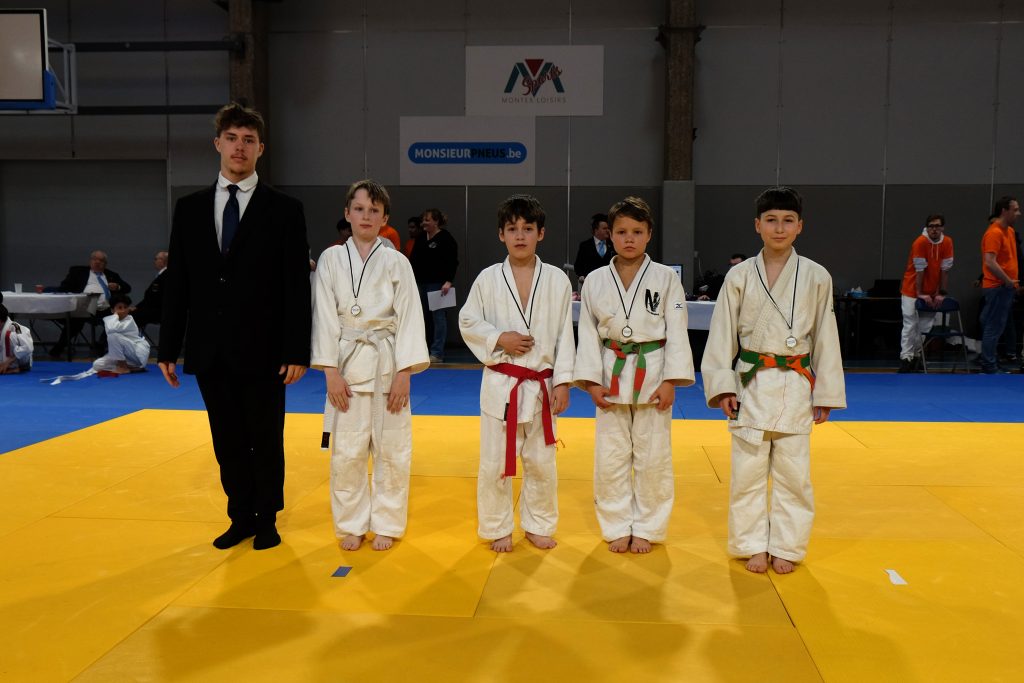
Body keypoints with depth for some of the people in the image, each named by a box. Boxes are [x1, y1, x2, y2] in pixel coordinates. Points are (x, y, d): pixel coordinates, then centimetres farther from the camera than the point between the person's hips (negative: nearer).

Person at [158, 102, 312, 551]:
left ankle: (266, 519, 26)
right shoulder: (190, 208, 8)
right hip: (209, 351, 3)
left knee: (266, 441, 8)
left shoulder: (284, 210, -2)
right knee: (228, 442, 13)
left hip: (262, 350, -3)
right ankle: (241, 517, 29)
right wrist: (168, 348, 5)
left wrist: (296, 351, -11)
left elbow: (297, 287, -6)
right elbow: (177, 283, 8)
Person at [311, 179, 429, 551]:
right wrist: (331, 371, -6)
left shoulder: (396, 262, 0)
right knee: (347, 451, 5)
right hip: (347, 363, 1)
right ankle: (352, 524, 23)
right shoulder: (331, 259, 3)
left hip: (388, 363, 0)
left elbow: (409, 318, -3)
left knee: (392, 450, 5)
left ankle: (385, 524, 22)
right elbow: (326, 316, 0)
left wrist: (404, 374, -9)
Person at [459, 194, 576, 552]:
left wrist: (563, 382, -3)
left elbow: (564, 334, 1)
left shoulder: (557, 279, -1)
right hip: (500, 384, -1)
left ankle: (538, 525, 31)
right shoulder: (488, 278, -2)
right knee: (495, 462, 7)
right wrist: (498, 338, -13)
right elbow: (468, 322, 4)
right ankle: (498, 529, 25)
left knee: (541, 462, 12)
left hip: (541, 385, 1)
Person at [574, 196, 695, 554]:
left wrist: (670, 381, -10)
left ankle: (646, 528, 23)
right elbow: (588, 333, 2)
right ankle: (618, 527, 24)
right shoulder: (595, 281, 1)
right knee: (610, 458, 7)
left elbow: (677, 332, -4)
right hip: (612, 375, 2)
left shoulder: (666, 278, -3)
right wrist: (591, 382, -5)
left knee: (653, 457, 7)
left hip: (653, 374, -1)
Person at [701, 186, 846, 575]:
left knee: (793, 474, 7)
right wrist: (722, 386, -6)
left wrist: (825, 395, 3)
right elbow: (723, 334, 0)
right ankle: (753, 546, 21)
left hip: (795, 386, 0)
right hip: (750, 385, 0)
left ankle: (786, 547, 23)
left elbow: (825, 338, 4)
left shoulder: (816, 277, 0)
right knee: (748, 472, 6)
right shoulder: (739, 276, -1)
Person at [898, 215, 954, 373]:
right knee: (910, 325, -7)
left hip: (932, 293, 4)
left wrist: (941, 293, -4)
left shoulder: (947, 243, -2)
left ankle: (917, 356, 12)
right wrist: (920, 294, -15)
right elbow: (920, 270, -16)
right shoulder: (920, 242, -16)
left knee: (926, 326, 3)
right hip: (912, 291, -4)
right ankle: (906, 358, -7)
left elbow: (945, 269, -2)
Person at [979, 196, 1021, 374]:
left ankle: (991, 363, 23)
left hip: (1006, 287, 10)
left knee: (995, 327, 15)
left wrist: (1014, 281, 16)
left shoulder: (1010, 231, 14)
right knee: (994, 327, -4)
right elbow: (990, 262, -26)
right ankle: (989, 367, 2)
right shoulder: (994, 233, -17)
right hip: (998, 287, -10)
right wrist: (1008, 281, -19)